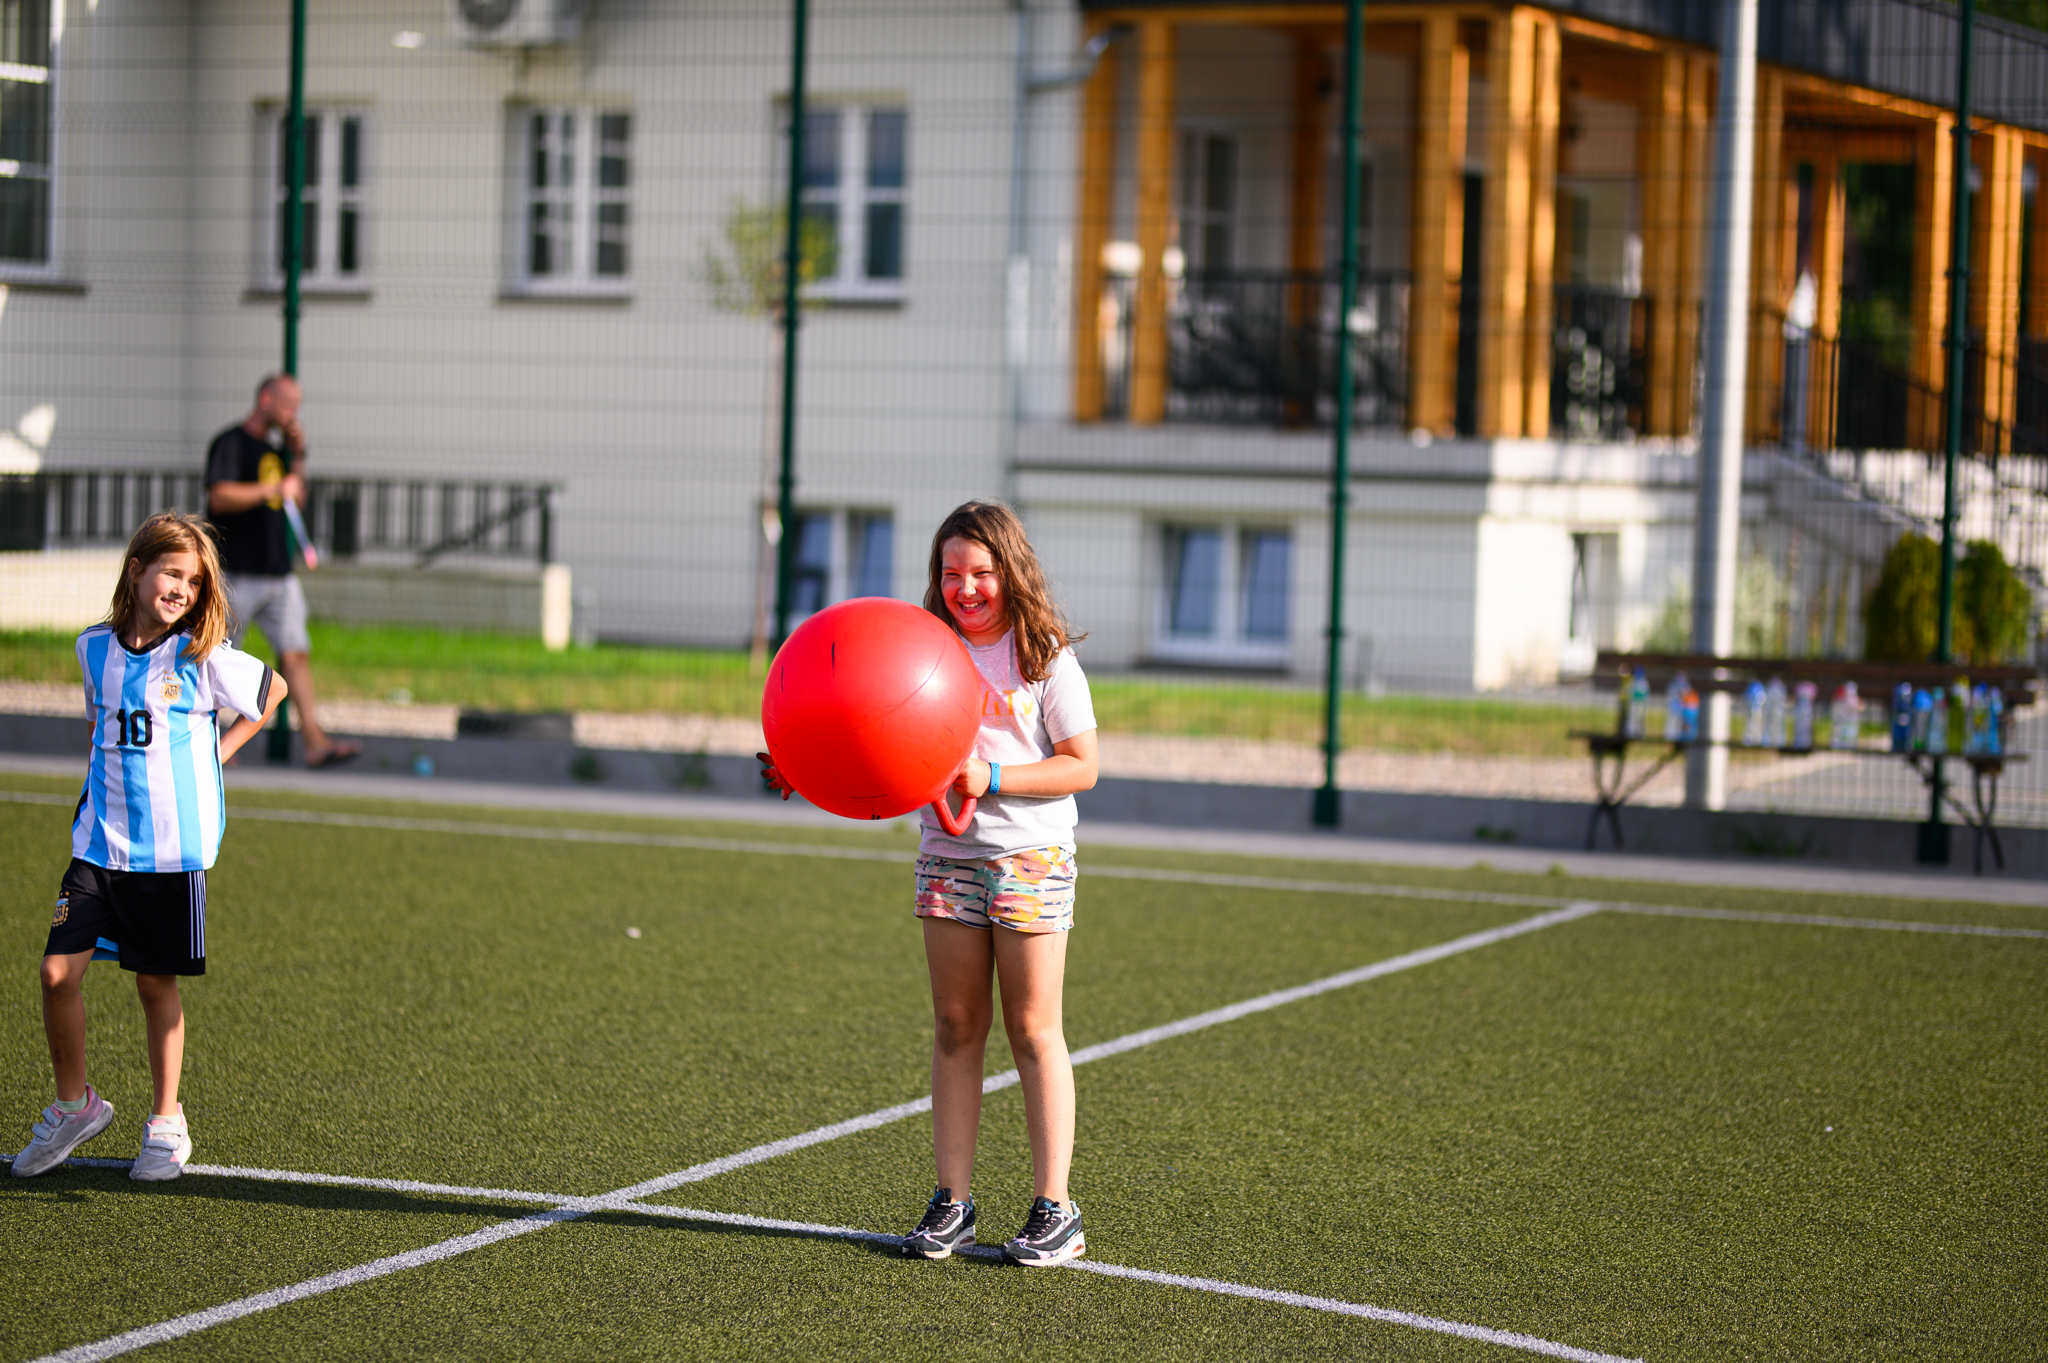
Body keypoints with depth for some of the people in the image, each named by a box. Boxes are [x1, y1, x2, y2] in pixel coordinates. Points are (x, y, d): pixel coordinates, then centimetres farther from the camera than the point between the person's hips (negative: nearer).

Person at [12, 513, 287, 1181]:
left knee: (156, 982, 5)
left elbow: (274, 690, 9)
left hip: (173, 846, -3)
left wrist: (220, 750, 6)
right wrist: (98, 776, 12)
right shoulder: (95, 648, 4)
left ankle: (166, 1122, 21)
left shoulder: (204, 657, -7)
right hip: (99, 841, 3)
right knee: (58, 971, -6)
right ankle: (73, 1104, 14)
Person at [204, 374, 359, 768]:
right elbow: (220, 496, -20)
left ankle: (314, 741, -10)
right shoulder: (231, 443, -8)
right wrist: (273, 489, -19)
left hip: (278, 571, 7)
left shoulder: (274, 450, 18)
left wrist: (297, 458, 12)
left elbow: (295, 499, 25)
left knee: (295, 652, -3)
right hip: (238, 573, -7)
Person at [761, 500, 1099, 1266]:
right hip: (947, 852, 4)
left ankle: (1054, 1209, 3)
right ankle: (951, 1203, 9)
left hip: (1031, 856, -4)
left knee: (1033, 1029, -1)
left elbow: (1082, 766, -7)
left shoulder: (1045, 658, -5)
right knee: (955, 1029, 5)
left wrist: (991, 778, -17)